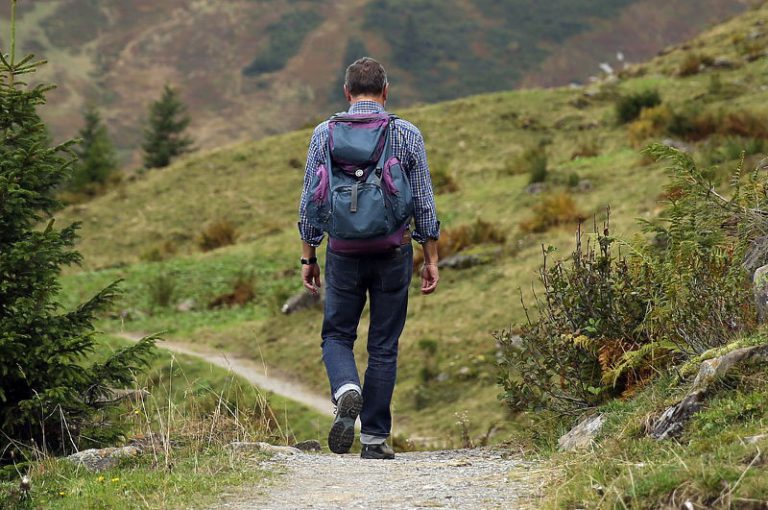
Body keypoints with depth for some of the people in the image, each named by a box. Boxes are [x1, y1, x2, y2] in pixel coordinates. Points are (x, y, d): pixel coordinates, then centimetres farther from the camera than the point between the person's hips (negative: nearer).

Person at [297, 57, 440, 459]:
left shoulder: (324, 134, 0)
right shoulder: (407, 135, -1)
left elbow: (310, 202, 2)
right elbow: (424, 203, 0)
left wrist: (308, 257, 10)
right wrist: (431, 259, 7)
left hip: (343, 252, 0)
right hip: (393, 252, 0)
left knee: (337, 335, 14)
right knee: (384, 346, 9)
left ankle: (347, 390, -16)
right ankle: (375, 437, 9)